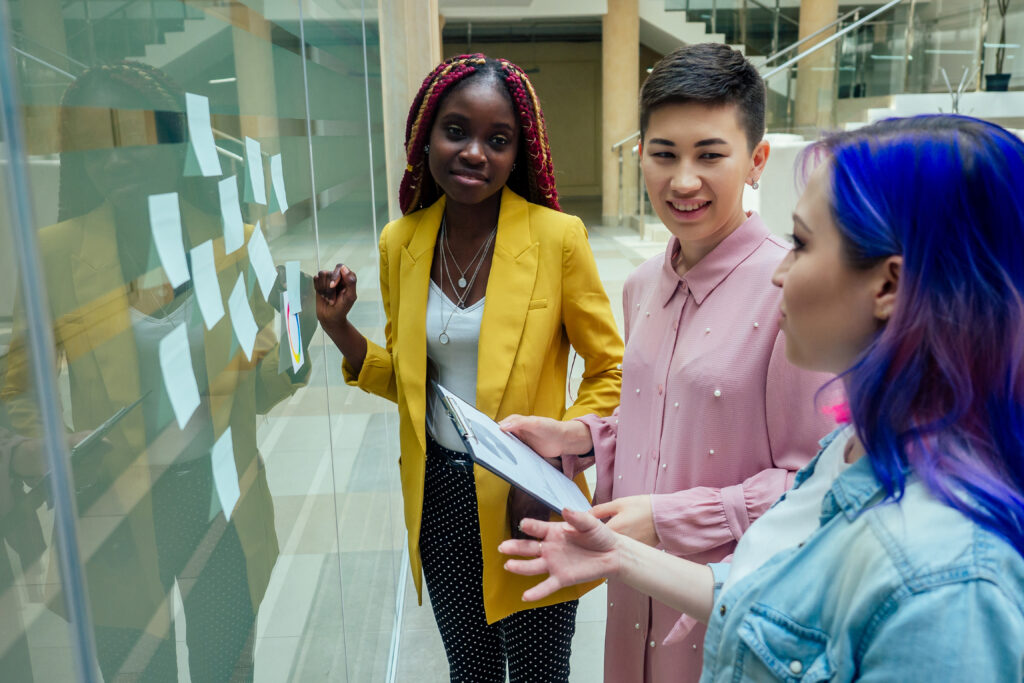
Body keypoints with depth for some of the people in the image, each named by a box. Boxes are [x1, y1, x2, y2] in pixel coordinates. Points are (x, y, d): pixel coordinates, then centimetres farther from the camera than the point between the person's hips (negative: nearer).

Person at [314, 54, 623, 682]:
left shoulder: (557, 237, -13)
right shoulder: (400, 243, 0)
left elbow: (611, 370, -7)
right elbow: (406, 379, 10)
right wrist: (341, 330, -7)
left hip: (526, 498, -3)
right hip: (438, 493, 4)